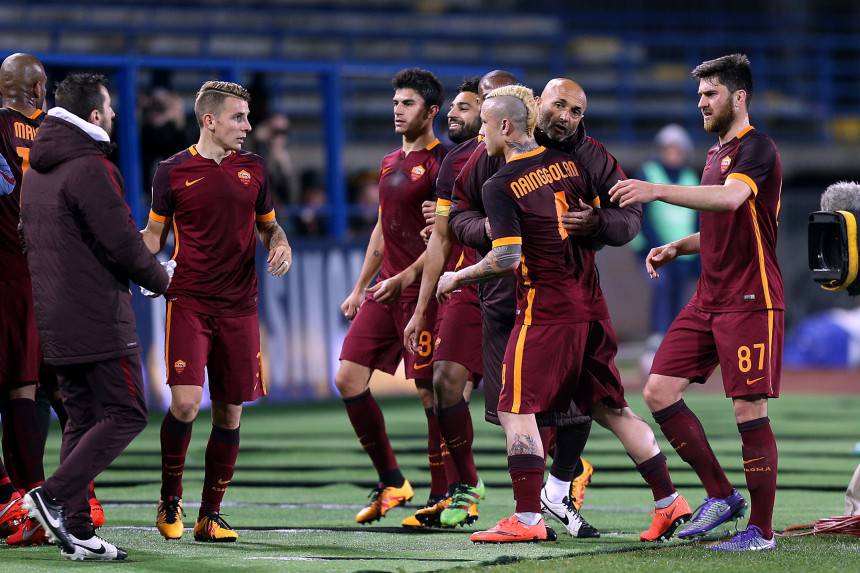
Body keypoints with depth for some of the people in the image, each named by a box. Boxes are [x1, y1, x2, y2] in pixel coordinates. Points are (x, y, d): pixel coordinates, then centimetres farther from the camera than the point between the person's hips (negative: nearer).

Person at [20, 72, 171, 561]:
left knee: (83, 417, 12)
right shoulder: (89, 168, -16)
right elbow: (122, 242, -18)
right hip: (99, 317, -9)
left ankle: (76, 529, 8)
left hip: (54, 316, 9)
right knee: (126, 414, -4)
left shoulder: (35, 172, 13)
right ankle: (54, 496, -17)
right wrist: (161, 279, 0)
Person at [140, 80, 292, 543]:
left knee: (230, 412, 4)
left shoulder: (253, 168, 10)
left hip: (239, 307, 4)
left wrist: (281, 245, -1)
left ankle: (211, 515, 14)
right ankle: (170, 499, 5)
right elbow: (154, 235, 9)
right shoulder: (174, 171, 1)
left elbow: (268, 225, 21)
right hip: (188, 303, -4)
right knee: (185, 403, -17)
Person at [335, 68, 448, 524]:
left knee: (430, 390, -5)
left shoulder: (441, 163, -9)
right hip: (384, 290, 9)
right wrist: (359, 289, 21)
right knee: (349, 377, 2)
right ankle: (391, 482, 11)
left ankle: (442, 495, 3)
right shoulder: (389, 163, 17)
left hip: (422, 292, -9)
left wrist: (402, 279, -18)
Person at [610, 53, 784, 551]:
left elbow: (732, 198, -32)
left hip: (750, 301, -9)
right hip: (708, 300, 9)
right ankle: (722, 495, 12)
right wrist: (677, 249, 12)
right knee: (659, 390, 2)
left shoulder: (757, 147, -10)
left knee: (750, 409, -7)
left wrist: (658, 191, -38)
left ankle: (762, 529, 1)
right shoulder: (716, 154, 18)